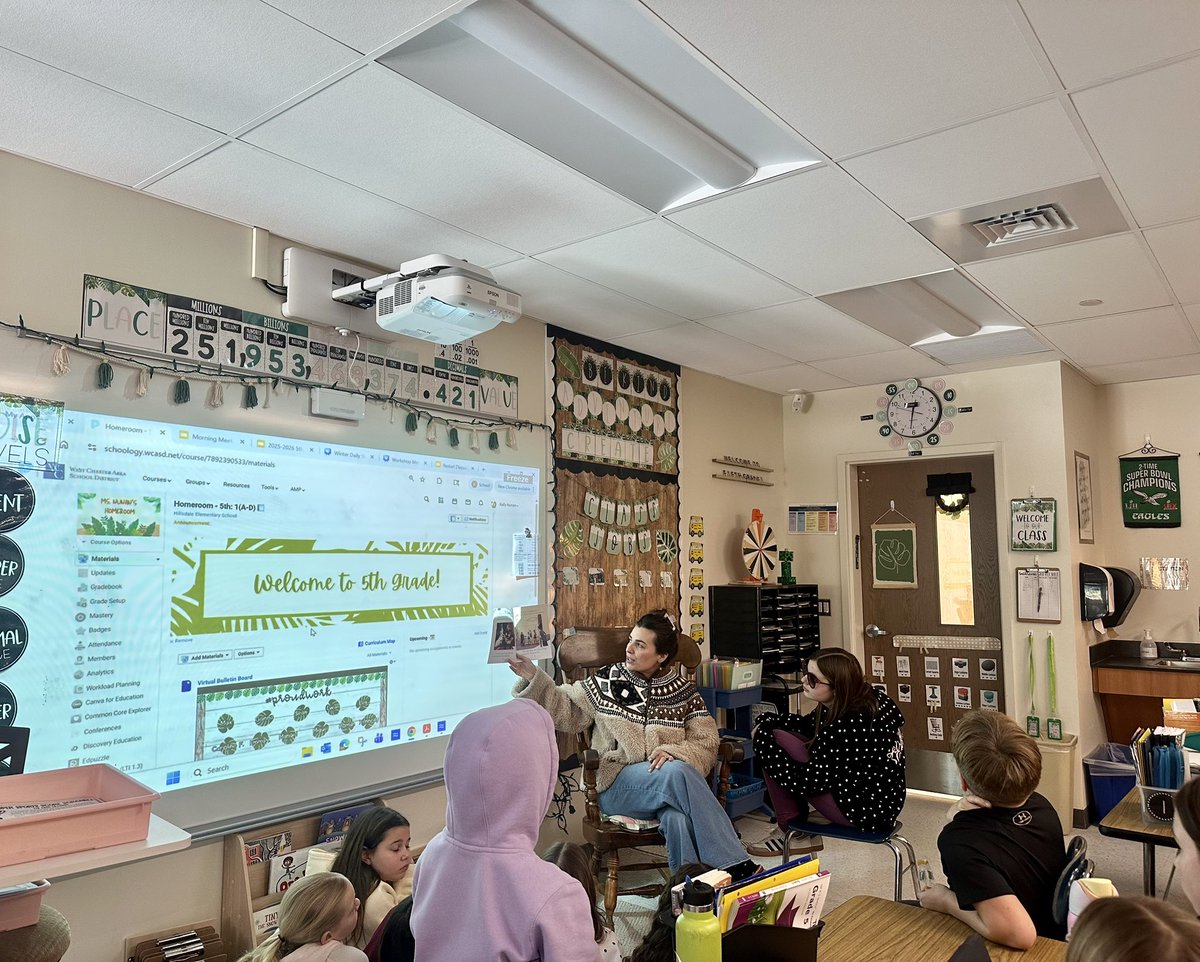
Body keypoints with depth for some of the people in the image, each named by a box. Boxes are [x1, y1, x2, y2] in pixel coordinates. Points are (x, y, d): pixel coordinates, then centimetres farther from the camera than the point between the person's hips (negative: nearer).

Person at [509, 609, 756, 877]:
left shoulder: (683, 691, 8)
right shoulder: (607, 680, 8)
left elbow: (707, 742, 3)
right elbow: (567, 712, 9)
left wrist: (673, 751, -17)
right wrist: (533, 678, -3)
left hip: (670, 780, 1)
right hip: (615, 784, -1)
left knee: (678, 819, -38)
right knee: (678, 772, -32)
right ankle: (735, 865, -30)